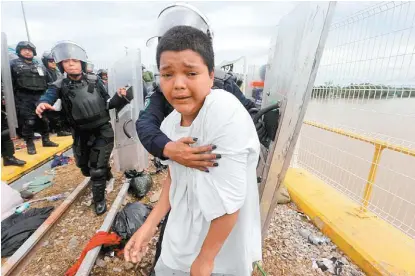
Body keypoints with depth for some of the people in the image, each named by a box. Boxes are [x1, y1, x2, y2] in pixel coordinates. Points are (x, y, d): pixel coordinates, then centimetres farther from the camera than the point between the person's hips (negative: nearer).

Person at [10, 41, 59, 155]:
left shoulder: (38, 65, 19)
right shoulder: (14, 64, 7)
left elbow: (45, 82, 18)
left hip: (40, 97, 4)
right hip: (24, 98, -4)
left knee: (44, 119, 8)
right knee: (28, 122, -5)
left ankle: (46, 140, 21)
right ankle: (30, 144, 6)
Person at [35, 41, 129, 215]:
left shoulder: (95, 81, -5)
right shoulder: (60, 86, -4)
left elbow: (107, 103, -2)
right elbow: (49, 96, -24)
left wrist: (119, 97, -22)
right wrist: (43, 104, -47)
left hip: (102, 132, -3)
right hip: (81, 134, 3)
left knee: (97, 170, 0)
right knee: (85, 168, 23)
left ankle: (99, 199, 24)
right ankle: (105, 172, 55)